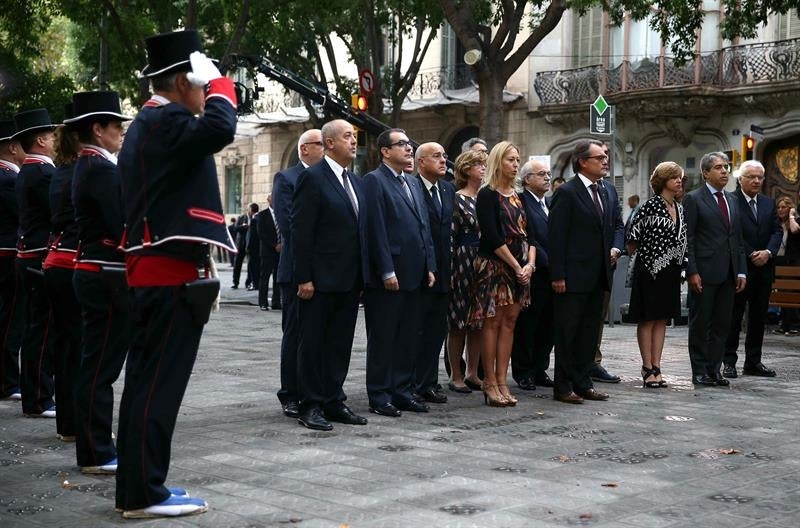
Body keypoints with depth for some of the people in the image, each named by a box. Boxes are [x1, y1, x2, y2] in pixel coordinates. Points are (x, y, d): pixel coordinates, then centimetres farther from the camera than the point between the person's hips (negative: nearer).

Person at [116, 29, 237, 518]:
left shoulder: (147, 122, 20)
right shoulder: (166, 119, -13)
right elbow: (219, 130, -31)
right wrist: (220, 83, -14)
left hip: (153, 271, 10)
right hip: (172, 274, -10)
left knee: (146, 380, 12)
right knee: (159, 383, -6)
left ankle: (136, 486, 19)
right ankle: (144, 493, -1)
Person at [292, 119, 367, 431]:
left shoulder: (355, 181, 15)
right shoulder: (313, 178, -8)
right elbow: (301, 232, -13)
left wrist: (360, 276, 11)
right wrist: (304, 277, -17)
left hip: (349, 279, 7)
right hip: (321, 278, -7)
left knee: (340, 343, 12)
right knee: (313, 343, 2)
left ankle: (333, 402, 19)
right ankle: (311, 406, 8)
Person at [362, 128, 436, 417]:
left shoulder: (413, 184, 18)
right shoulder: (374, 181, -7)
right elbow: (376, 230, -13)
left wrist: (429, 266, 11)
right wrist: (387, 271, -17)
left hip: (413, 274, 8)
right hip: (387, 277, -8)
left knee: (408, 337, 11)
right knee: (382, 337, 1)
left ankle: (402, 391, 20)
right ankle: (379, 396, 7)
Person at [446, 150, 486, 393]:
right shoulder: (457, 199, -7)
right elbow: (450, 236, -10)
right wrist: (450, 269, -15)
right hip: (463, 264, -6)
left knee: (478, 322, 9)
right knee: (458, 322, 1)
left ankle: (472, 373, 19)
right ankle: (456, 376, 8)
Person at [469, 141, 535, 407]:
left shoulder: (518, 196, 15)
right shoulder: (487, 195, -6)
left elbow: (528, 234, 12)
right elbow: (493, 237, -14)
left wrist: (530, 264, -5)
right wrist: (517, 266, -15)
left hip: (521, 268, 7)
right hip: (494, 265, -7)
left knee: (509, 322, 5)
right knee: (493, 323, -3)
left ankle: (502, 382, 8)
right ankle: (490, 384, 1)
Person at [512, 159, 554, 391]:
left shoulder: (550, 203, 17)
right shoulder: (521, 202, -8)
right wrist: (549, 264, -15)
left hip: (552, 274, 7)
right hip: (534, 276, -7)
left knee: (548, 327, 10)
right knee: (526, 326, 2)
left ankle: (540, 370, 20)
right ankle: (523, 373, 11)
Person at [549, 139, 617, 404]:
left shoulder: (604, 193, 14)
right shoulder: (567, 193, -10)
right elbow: (556, 237, -14)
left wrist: (612, 249, 7)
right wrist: (558, 276, -17)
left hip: (597, 277, 8)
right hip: (573, 277, -8)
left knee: (590, 332, 12)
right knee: (567, 333, 1)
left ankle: (583, 383, 21)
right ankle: (563, 387, 7)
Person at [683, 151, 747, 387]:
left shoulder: (733, 200, 16)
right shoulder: (694, 199, -4)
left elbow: (738, 239, 16)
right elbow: (687, 239, -8)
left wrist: (741, 271, 9)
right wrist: (692, 272, -15)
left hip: (728, 274, 6)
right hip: (704, 272, -6)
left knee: (722, 324, 8)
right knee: (700, 323, 2)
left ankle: (714, 369, 15)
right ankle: (700, 371, 9)